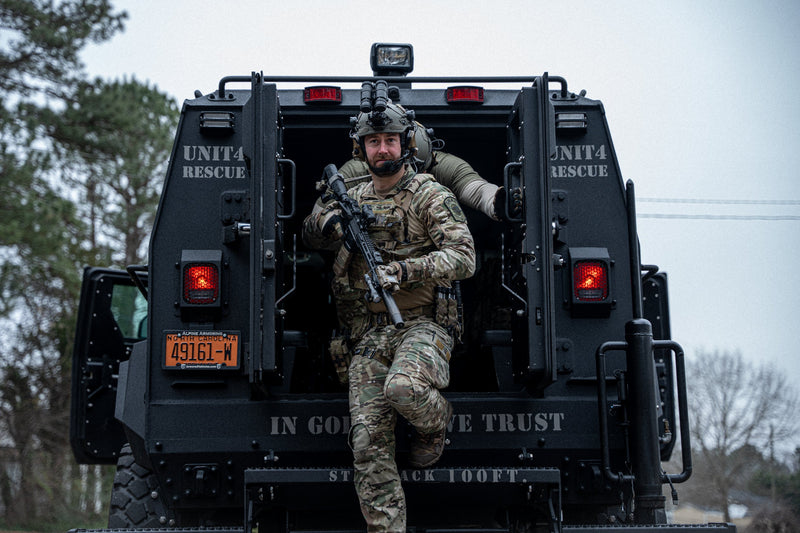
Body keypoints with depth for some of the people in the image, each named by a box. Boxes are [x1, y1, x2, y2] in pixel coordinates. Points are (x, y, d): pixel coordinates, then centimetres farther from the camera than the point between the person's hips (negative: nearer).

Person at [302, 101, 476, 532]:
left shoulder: (430, 195, -1)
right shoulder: (354, 198, 17)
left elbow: (463, 257, -10)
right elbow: (308, 233, 29)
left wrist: (404, 270, -22)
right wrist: (332, 219, 5)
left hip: (422, 323, -5)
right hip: (370, 333, 5)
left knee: (403, 388, -36)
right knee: (368, 444, -6)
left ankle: (436, 422, 0)